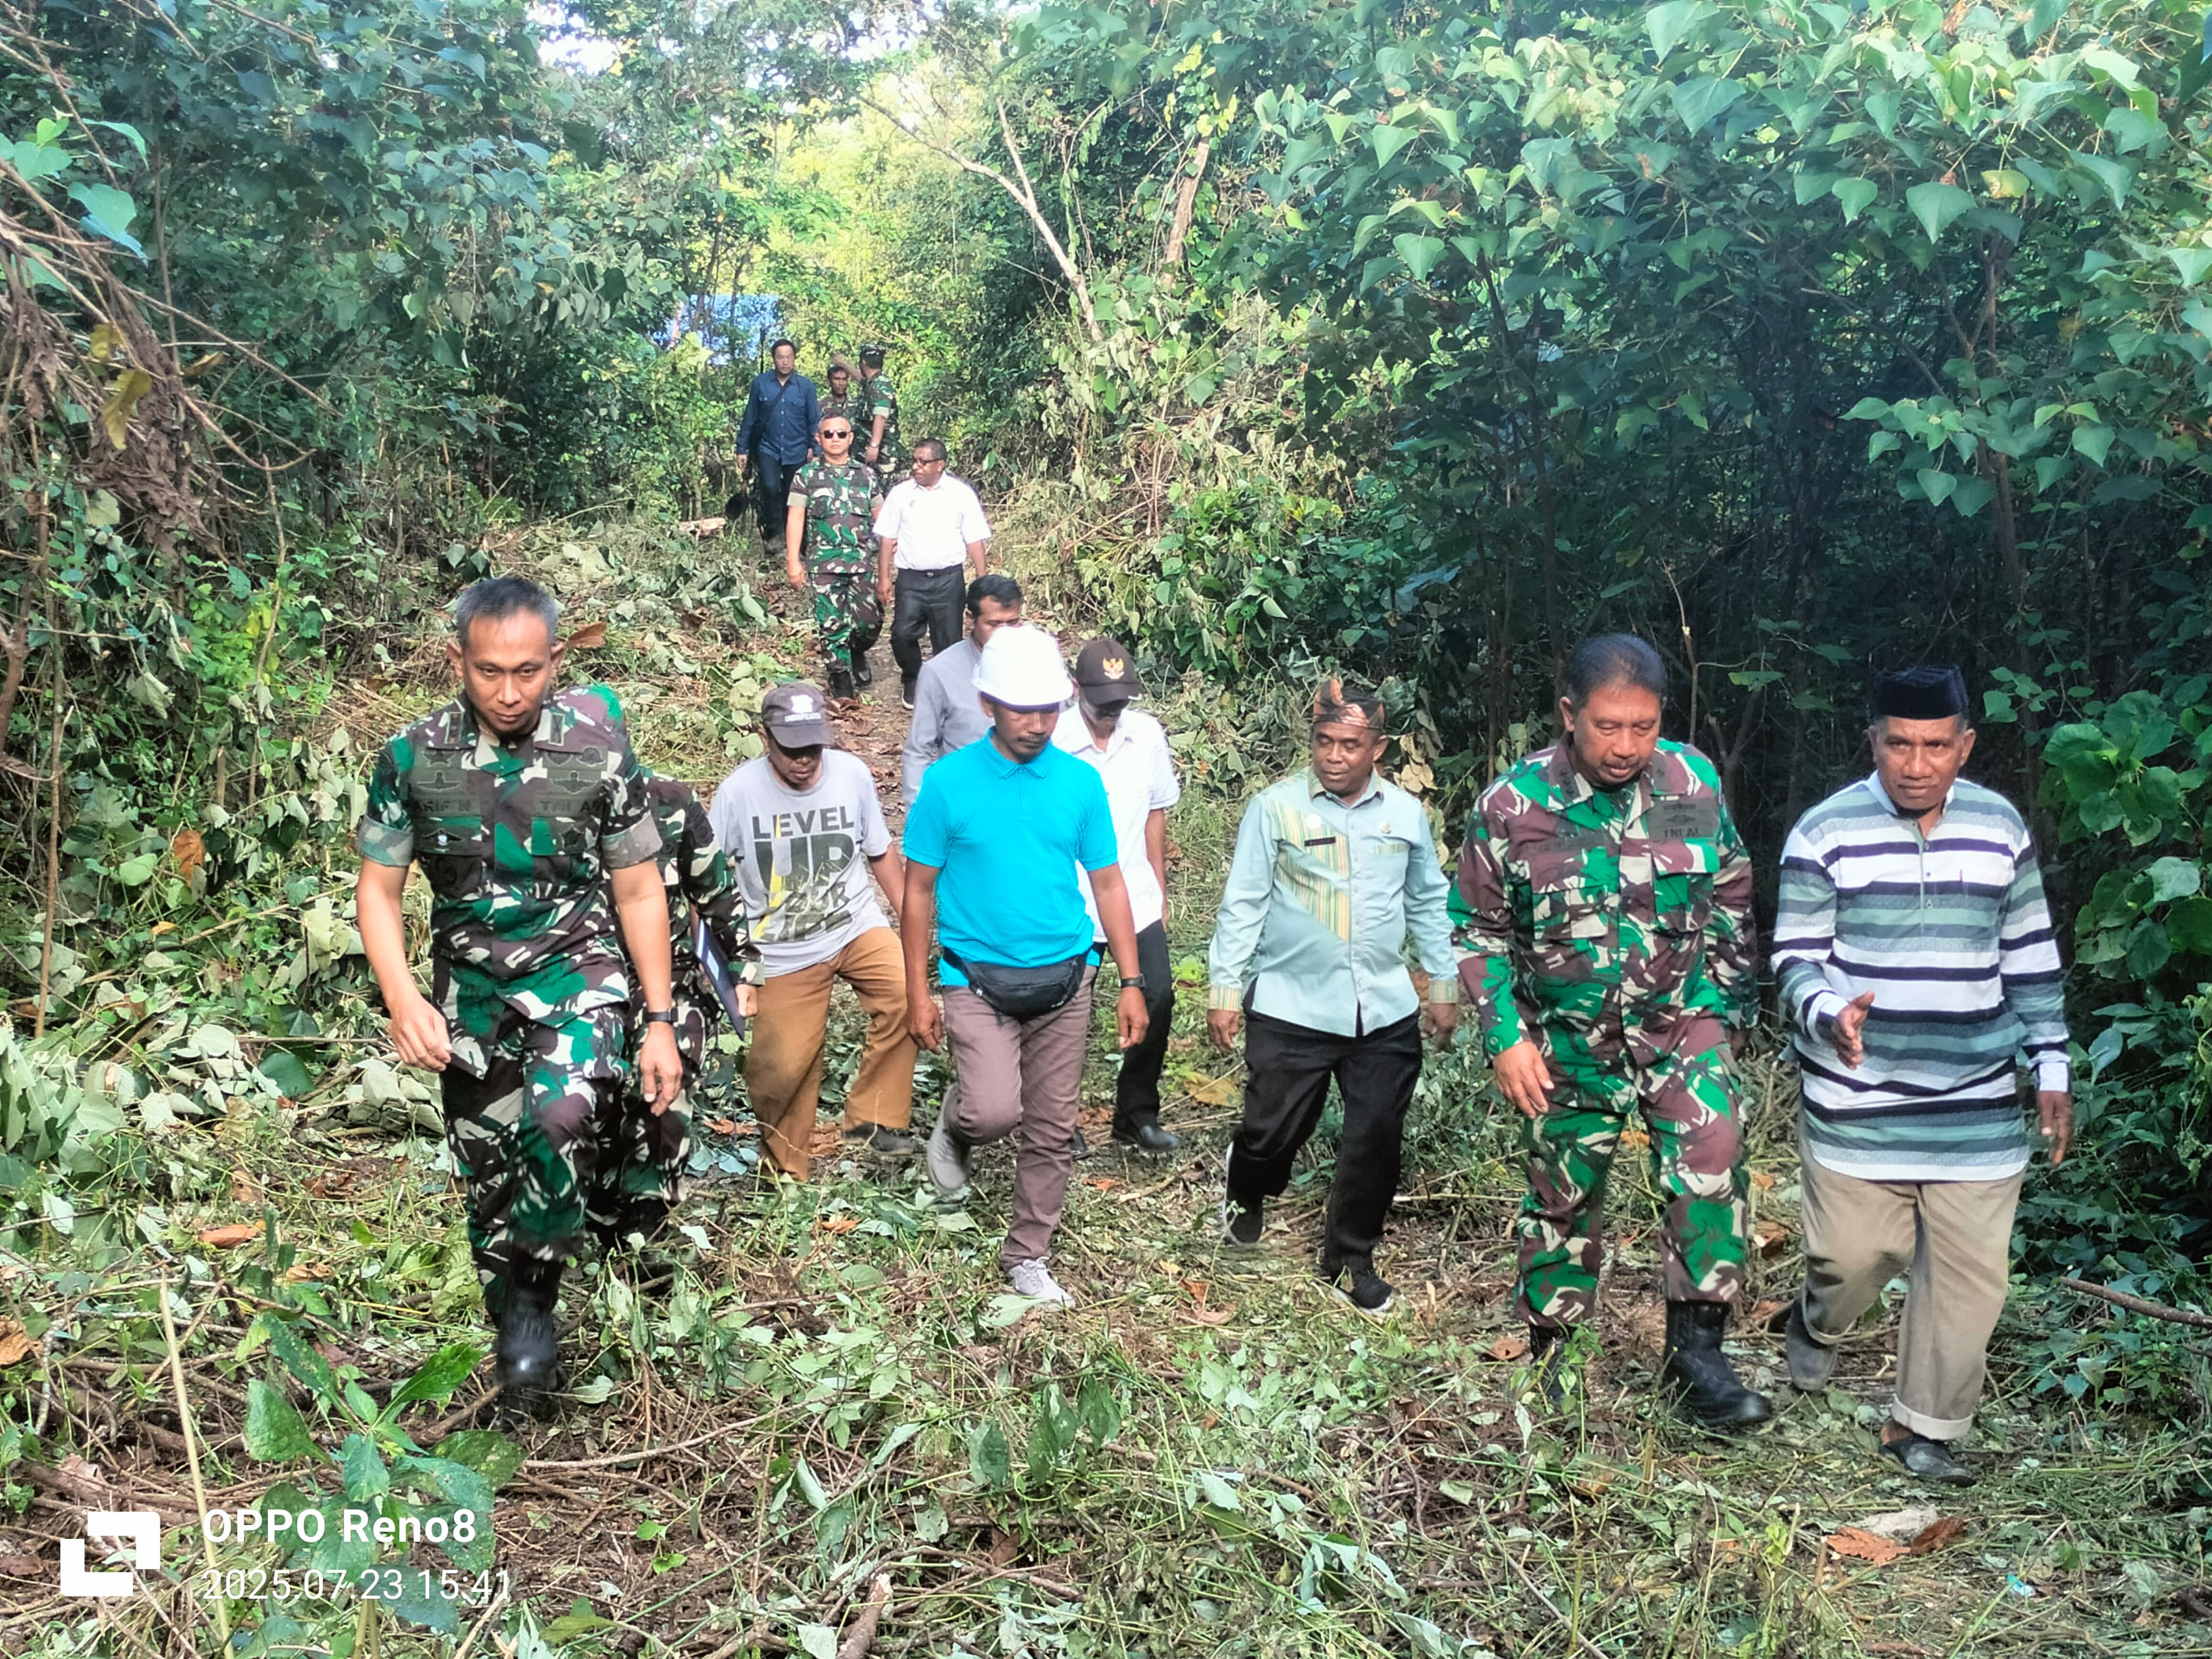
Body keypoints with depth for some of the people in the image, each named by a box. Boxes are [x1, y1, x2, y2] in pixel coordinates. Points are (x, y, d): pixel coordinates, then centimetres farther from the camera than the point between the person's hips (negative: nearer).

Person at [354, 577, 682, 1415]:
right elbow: (378, 888, -1)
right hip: (470, 979, 3)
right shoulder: (414, 757, -10)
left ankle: (536, 1291, -5)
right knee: (487, 1173, 9)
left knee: (562, 1116, -30)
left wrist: (661, 1022, -4)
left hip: (576, 964, -2)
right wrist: (402, 998, -17)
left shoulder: (599, 747, -13)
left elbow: (638, 891, -4)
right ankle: (515, 1344, 32)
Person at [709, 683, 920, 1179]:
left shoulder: (853, 774, -7)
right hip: (784, 952, -1)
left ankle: (872, 1120, -9)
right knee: (784, 1067, 0)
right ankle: (789, 1165, 29)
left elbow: (880, 855, 6)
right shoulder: (739, 792, -13)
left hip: (857, 926, 1)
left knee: (907, 995, -25)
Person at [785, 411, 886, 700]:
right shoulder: (806, 476, 4)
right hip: (823, 565, -1)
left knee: (870, 619, -3)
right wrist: (793, 562, -7)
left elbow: (881, 517, 12)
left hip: (863, 561, 1)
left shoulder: (866, 474, 9)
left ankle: (858, 652, 28)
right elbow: (795, 519, 0)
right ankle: (840, 672, 14)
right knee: (831, 622, -1)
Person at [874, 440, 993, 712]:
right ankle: (912, 680, 20)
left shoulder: (962, 493, 1)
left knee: (948, 639, 3)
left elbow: (976, 541, 2)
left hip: (948, 579, -1)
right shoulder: (901, 493, 4)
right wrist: (884, 577, 3)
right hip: (910, 578, 1)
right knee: (903, 634, -7)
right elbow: (887, 538, 6)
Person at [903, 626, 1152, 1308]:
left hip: (1064, 981, 3)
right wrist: (918, 994, -5)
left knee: (1053, 1130, 9)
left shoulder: (1081, 782, -1)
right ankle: (953, 1132, 17)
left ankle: (1028, 1258, 28)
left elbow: (1107, 883, 5)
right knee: (996, 1110, -20)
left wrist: (1131, 982, 2)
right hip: (979, 978, -3)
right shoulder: (949, 783, -9)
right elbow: (920, 892, -3)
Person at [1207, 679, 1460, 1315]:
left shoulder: (1407, 814, 4)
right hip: (1291, 1008, -3)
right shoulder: (1276, 807, -8)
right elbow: (1242, 904, -5)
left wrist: (1443, 985, 15)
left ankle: (1350, 1261, 25)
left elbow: (1428, 905, 15)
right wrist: (1224, 989, -7)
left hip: (1386, 1012, 3)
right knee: (1273, 1129, 5)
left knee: (1376, 1141, 6)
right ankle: (1247, 1193, 41)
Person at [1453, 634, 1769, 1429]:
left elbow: (1731, 902, 7)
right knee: (1564, 1194, 11)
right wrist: (1505, 1038, -8)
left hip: (1680, 1018, 1)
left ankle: (1696, 1349, -5)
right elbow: (1480, 931, -4)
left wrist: (1729, 1005, 6)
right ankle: (1547, 1351, 32)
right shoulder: (1512, 805, -14)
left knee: (1710, 1165, -19)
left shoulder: (1694, 782, -8)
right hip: (1569, 1039, -1)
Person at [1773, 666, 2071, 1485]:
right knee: (1854, 1253, 5)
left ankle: (1922, 1425, 23)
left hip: (1977, 1105, 3)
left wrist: (2051, 1068, 10)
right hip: (1858, 1102, -3)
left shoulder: (2000, 828, 3)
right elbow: (1795, 960, -6)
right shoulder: (1825, 833, -8)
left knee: (1970, 1270, 5)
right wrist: (1828, 1015, -27)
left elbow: (2032, 958, 12)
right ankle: (1816, 1326, 41)